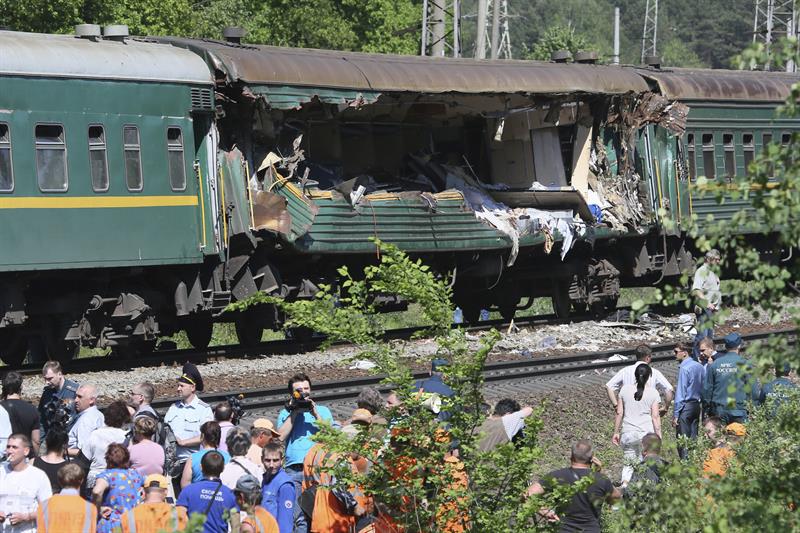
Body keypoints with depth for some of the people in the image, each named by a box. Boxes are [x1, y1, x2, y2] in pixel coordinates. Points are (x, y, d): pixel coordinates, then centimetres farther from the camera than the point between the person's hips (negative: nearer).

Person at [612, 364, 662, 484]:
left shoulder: (625, 389, 3)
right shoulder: (652, 393, -2)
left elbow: (619, 413, 6)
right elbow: (655, 416, -3)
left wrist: (616, 432, 13)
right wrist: (659, 435, 3)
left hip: (628, 433, 2)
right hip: (646, 432, -2)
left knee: (628, 464, 9)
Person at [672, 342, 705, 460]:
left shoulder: (684, 368, -13)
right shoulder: (700, 366, 10)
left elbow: (681, 393, -14)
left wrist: (676, 414, -12)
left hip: (686, 406, -8)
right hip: (697, 405, 8)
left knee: (682, 441, -7)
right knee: (693, 438, 11)